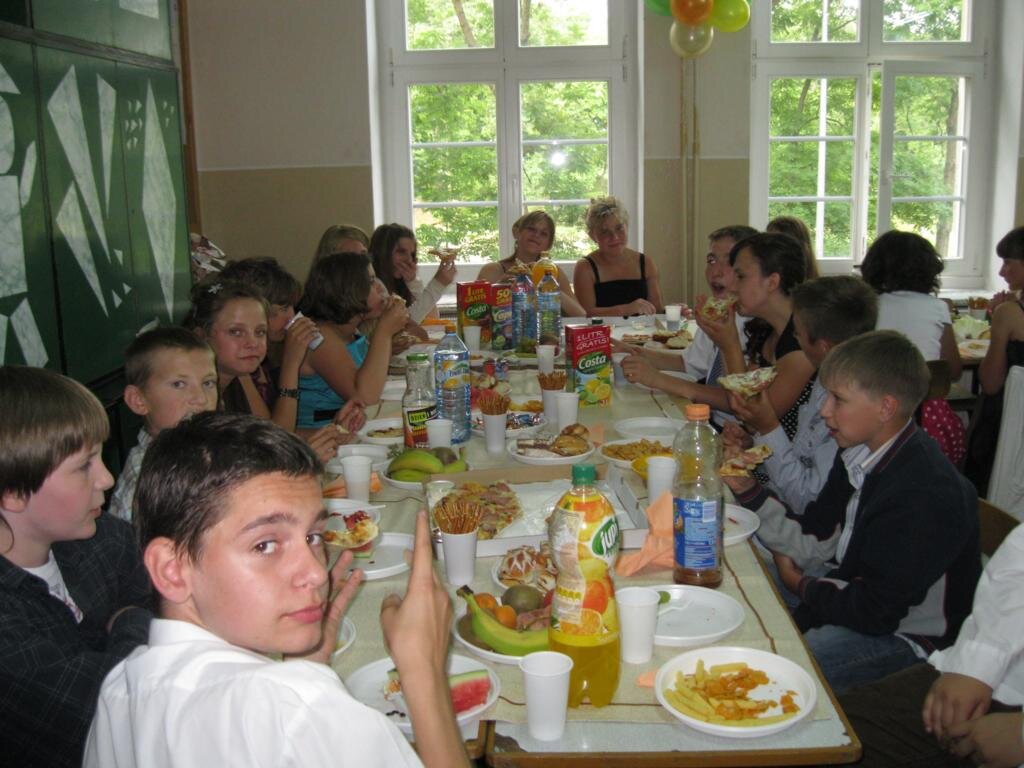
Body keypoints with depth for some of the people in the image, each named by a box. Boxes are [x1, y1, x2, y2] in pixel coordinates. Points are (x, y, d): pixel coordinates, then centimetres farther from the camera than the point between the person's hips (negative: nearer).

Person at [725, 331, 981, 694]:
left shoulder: (925, 496, -30)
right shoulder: (861, 453, -2)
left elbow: (876, 613, -25)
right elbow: (814, 543, 3)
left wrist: (803, 586, -7)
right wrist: (749, 491, -8)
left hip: (904, 636, -8)